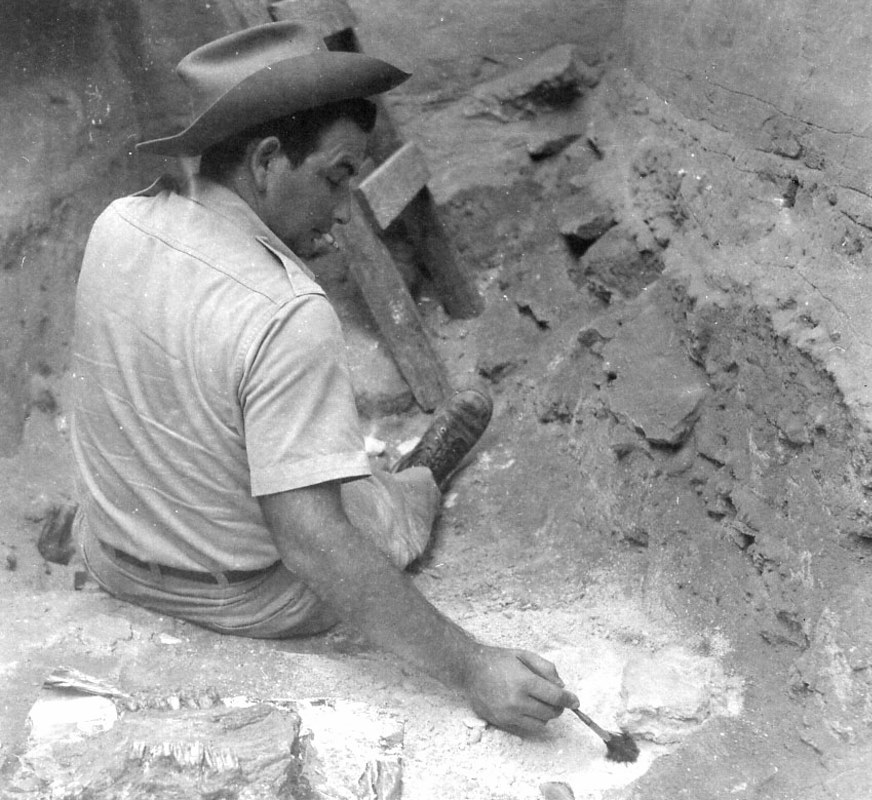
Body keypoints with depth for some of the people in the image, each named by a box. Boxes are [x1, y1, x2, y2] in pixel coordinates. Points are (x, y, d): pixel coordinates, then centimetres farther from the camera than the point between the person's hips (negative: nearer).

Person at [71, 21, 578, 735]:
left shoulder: (118, 224, -13)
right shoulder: (288, 319, -36)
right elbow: (311, 543, -36)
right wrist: (471, 667, -33)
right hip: (256, 599, -5)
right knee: (409, 494, 22)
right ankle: (422, 480, 54)